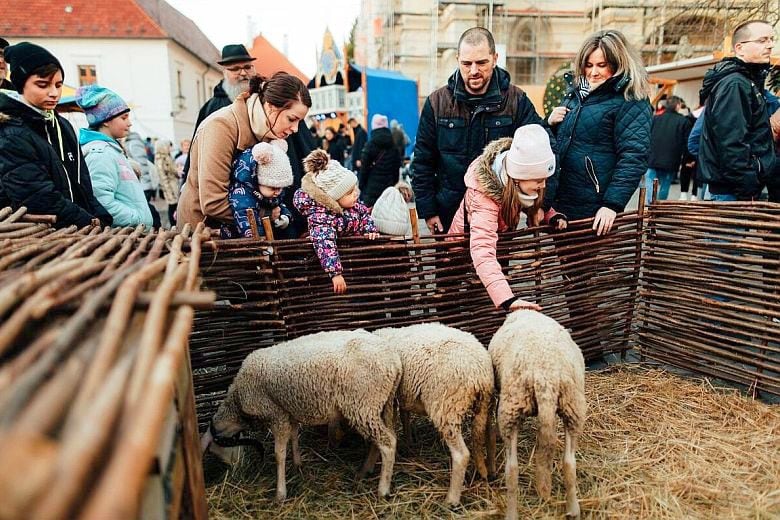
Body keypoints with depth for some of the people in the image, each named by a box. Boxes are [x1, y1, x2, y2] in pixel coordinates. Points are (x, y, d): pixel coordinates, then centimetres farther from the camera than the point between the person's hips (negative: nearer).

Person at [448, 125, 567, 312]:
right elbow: (482, 251, -53)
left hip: (502, 239, 6)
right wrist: (507, 300, -65)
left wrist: (553, 217, -19)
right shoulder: (485, 192, -40)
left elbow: (534, 203, 3)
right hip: (466, 246, -6)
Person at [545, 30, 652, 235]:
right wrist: (550, 124, 4)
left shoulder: (631, 103, -8)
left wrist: (612, 205, -23)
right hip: (557, 202, 7)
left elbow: (633, 158, -16)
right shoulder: (575, 94, 14)